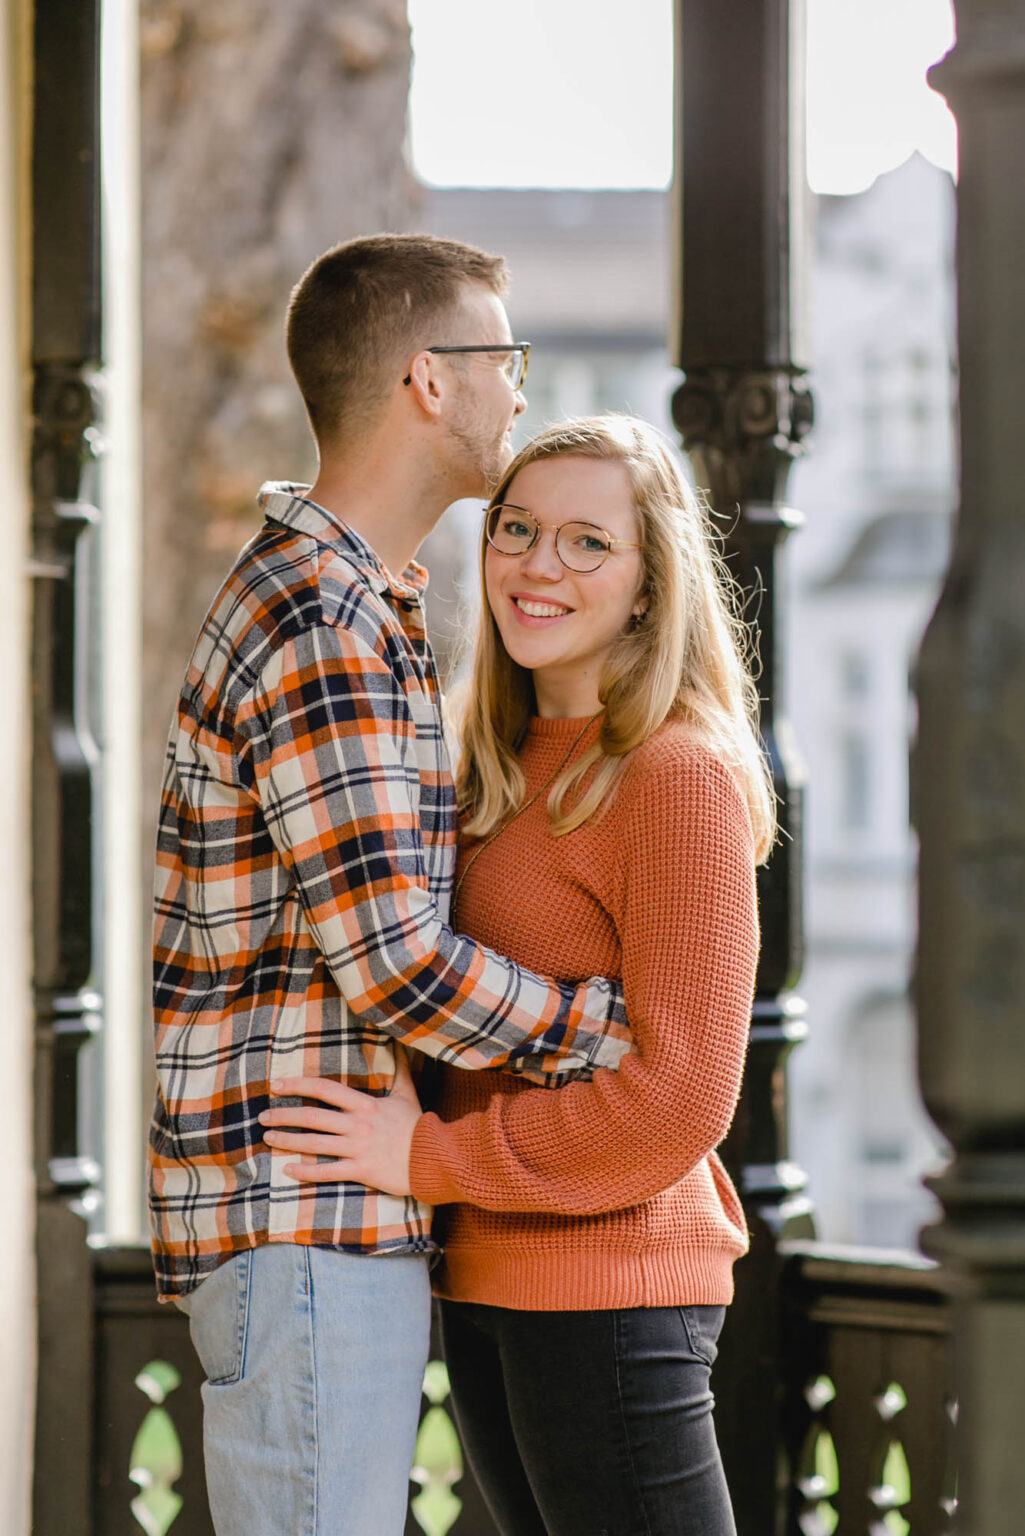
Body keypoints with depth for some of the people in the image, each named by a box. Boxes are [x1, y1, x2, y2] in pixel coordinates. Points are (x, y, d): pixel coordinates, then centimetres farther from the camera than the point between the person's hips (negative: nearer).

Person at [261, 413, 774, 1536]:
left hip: (607, 1294, -9)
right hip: (485, 1280, 9)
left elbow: (679, 1102, -18)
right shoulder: (507, 769, 13)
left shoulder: (683, 777, -13)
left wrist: (427, 1157, -15)